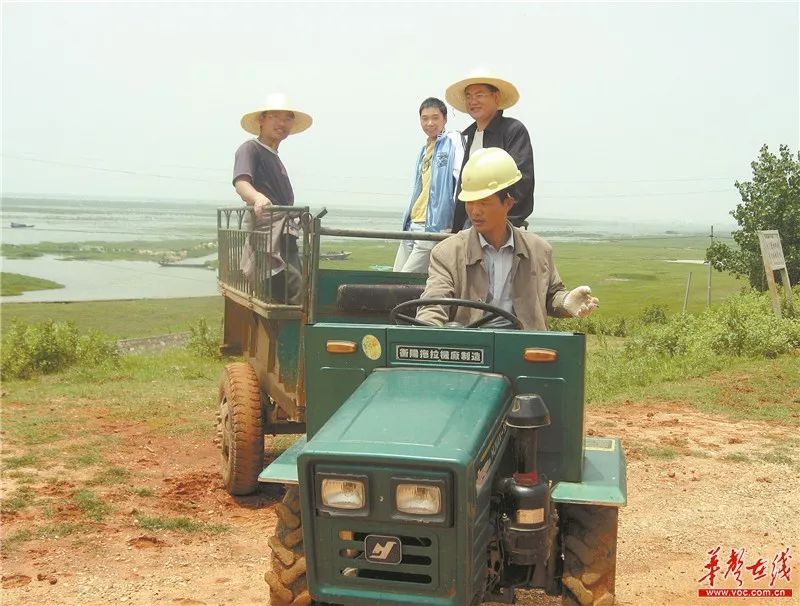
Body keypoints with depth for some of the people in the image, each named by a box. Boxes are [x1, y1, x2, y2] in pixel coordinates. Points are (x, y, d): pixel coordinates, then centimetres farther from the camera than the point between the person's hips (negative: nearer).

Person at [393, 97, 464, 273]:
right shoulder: (424, 151, 20)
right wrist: (407, 221, 18)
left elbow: (462, 175, -15)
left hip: (436, 226, -8)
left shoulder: (453, 140, -3)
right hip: (412, 225, 8)